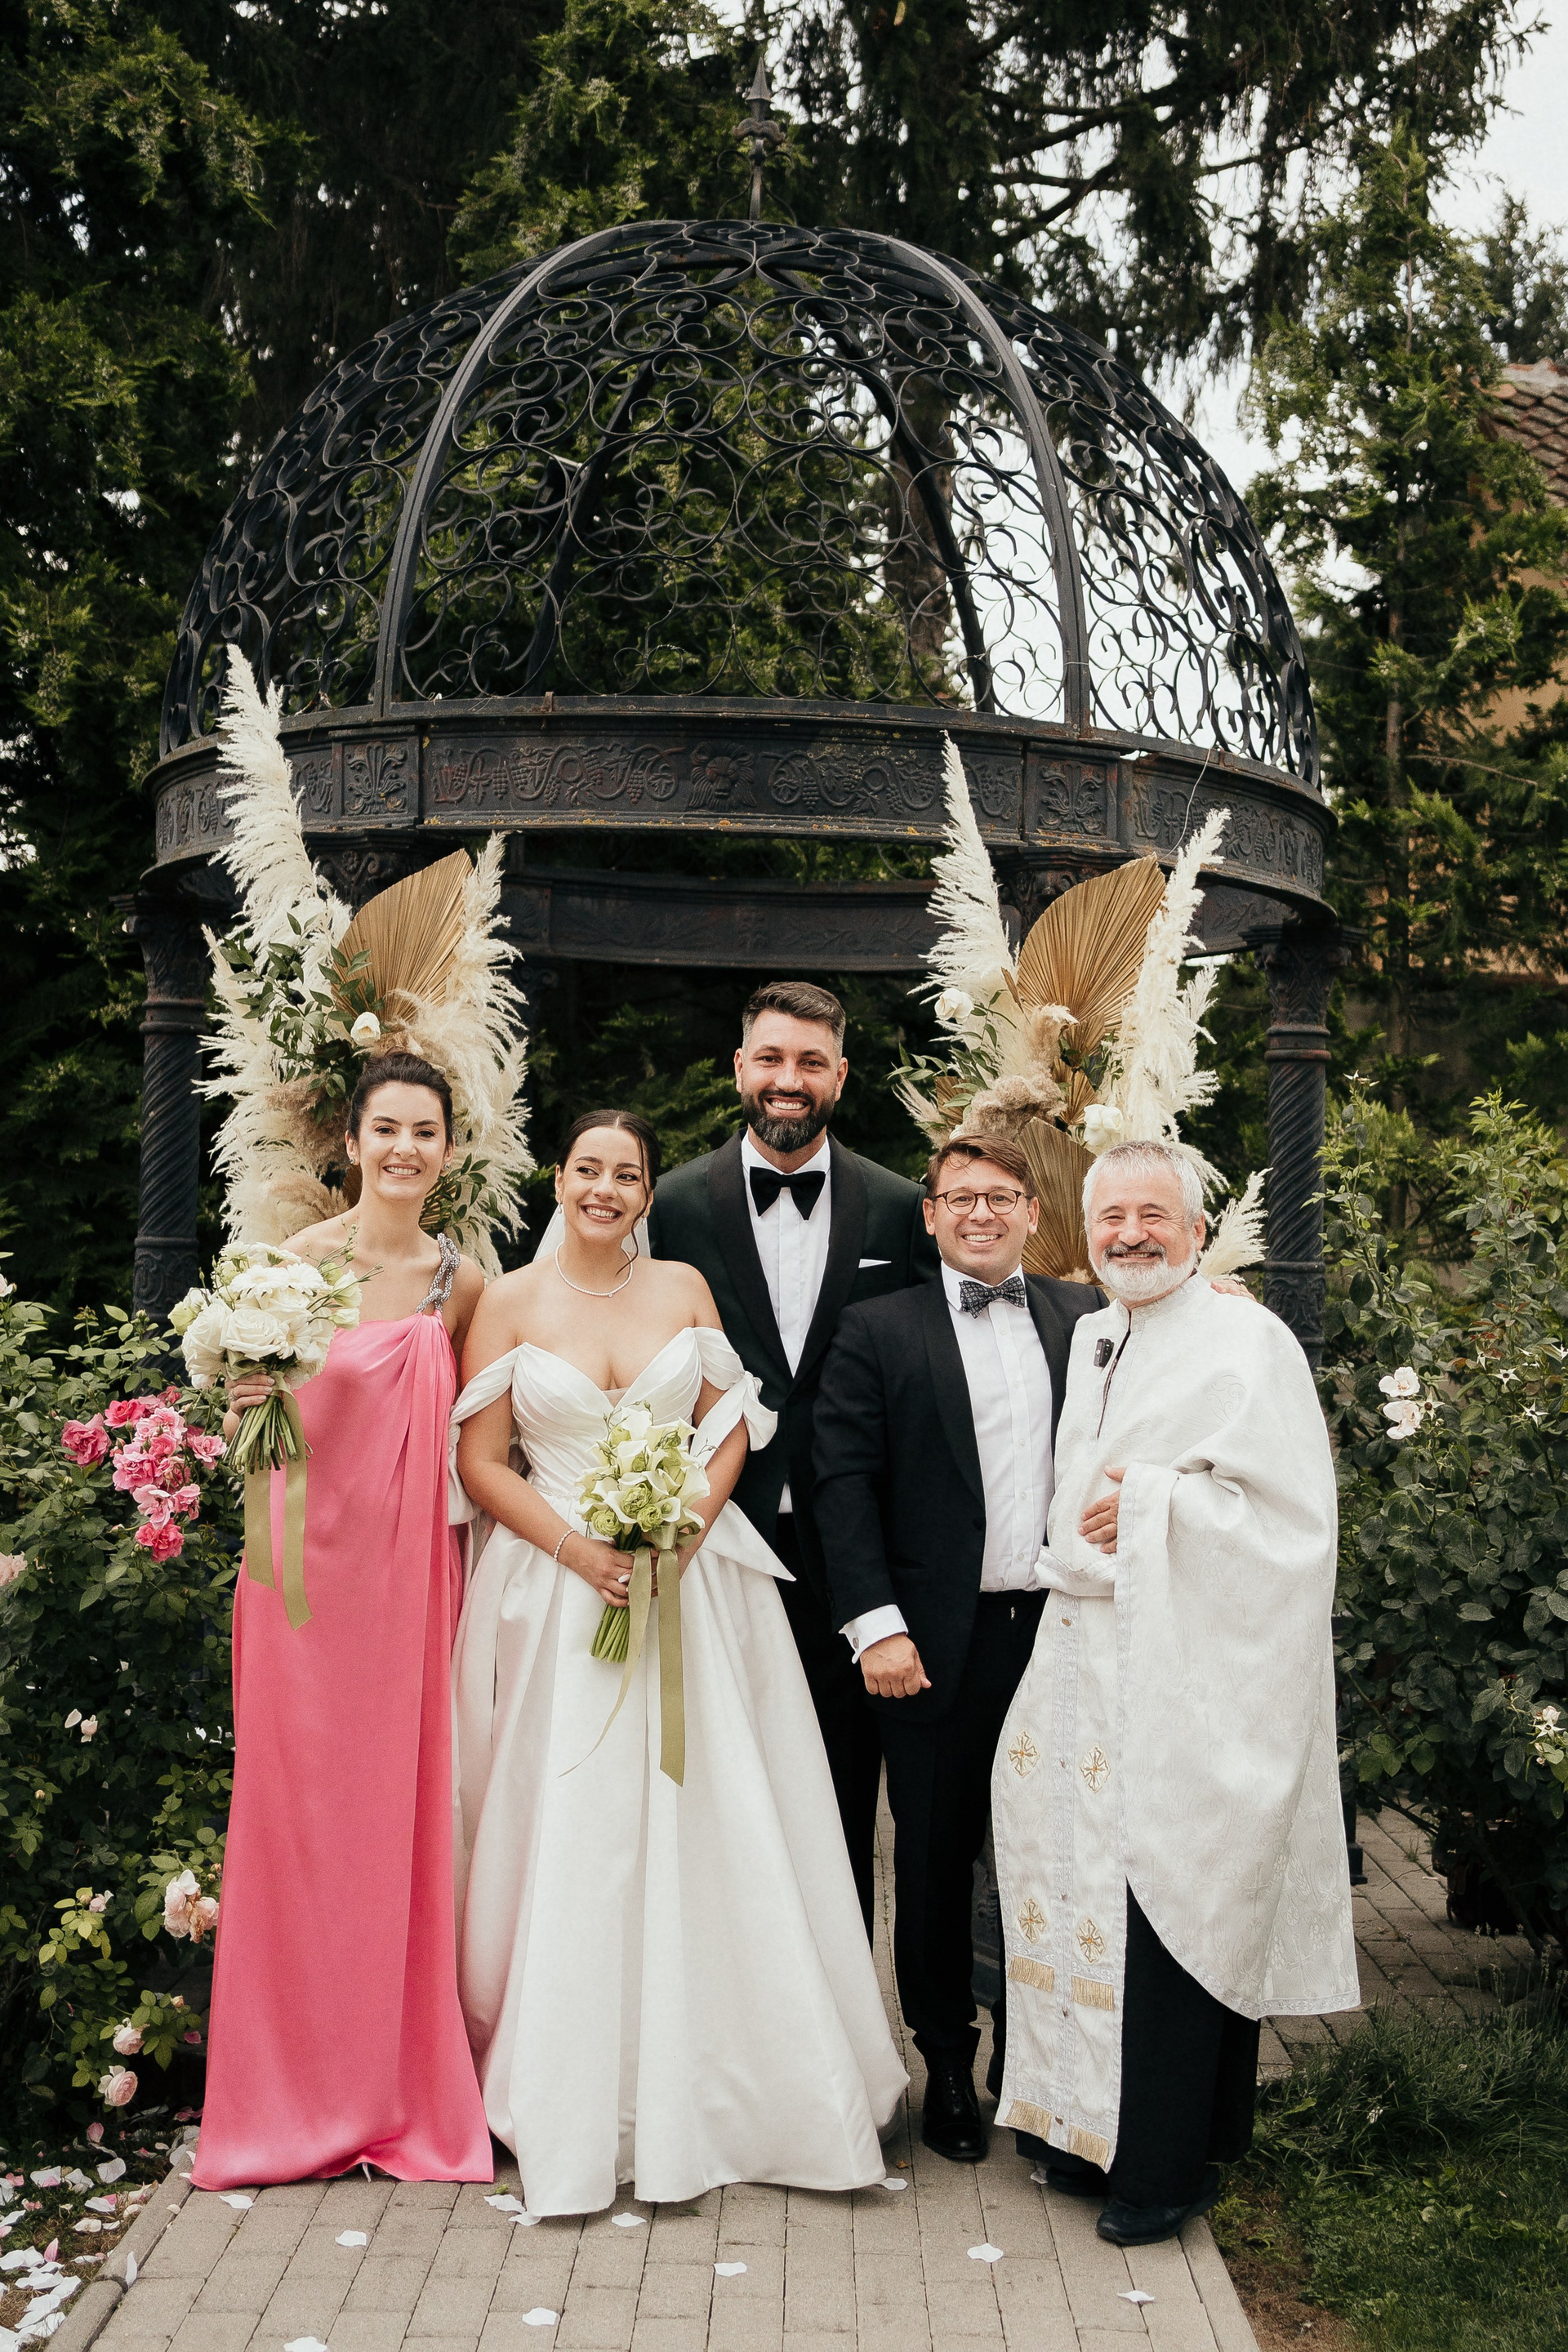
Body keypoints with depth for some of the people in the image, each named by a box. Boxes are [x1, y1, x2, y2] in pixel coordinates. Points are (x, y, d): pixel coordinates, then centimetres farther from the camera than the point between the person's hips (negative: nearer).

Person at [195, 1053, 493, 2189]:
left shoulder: (465, 1283, 5)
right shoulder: (297, 1261, -4)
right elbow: (252, 1429, -1)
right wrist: (247, 1403, -22)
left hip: (411, 1564, 2)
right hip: (307, 1554, -2)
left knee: (404, 1810, 6)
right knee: (298, 1809, 4)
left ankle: (409, 2093, 22)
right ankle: (296, 2095, 21)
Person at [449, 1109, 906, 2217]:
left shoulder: (684, 1287, 7)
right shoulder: (511, 1302, 1)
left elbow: (730, 1425, 5)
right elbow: (480, 1461, -1)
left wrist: (687, 1528, -11)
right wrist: (578, 1549, -13)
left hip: (693, 1578, 2)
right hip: (562, 1587, -1)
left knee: (711, 1826, 3)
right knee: (575, 1834, 0)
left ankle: (715, 2077, 18)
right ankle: (582, 2096, 14)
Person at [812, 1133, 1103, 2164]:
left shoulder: (1087, 1319, 9)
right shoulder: (879, 1332, 1)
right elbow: (846, 1486, -5)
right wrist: (877, 1627, -11)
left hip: (1063, 1632, 2)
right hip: (939, 1643, -1)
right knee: (936, 1861, 10)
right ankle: (948, 2065, 27)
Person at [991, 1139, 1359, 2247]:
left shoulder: (1246, 1342, -8)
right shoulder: (1090, 1340, 15)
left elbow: (1290, 1516, -14)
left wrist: (1154, 1506, -18)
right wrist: (1079, 1549, 12)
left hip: (1186, 1681, -7)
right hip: (1086, 1666, 7)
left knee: (1168, 1908, -1)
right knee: (1090, 1895, 10)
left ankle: (1171, 2160, 13)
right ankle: (1092, 2128, 25)